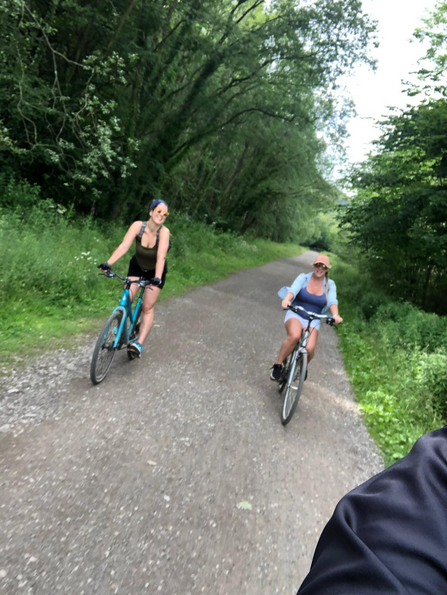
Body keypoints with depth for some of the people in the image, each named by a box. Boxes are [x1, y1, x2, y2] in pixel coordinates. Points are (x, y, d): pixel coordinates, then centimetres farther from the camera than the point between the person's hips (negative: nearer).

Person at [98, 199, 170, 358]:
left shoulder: (164, 232, -28)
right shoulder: (138, 226, -23)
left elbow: (161, 256, -38)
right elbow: (124, 246, -33)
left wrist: (157, 277, -53)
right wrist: (108, 263, -45)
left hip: (155, 271, -2)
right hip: (137, 267, 2)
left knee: (148, 308, -4)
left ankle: (139, 343, 0)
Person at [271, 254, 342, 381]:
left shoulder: (330, 285, 2)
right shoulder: (303, 278, -3)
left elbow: (332, 301, -15)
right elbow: (293, 289, -21)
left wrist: (335, 315, -37)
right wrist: (286, 299, -45)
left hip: (312, 321, 2)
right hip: (295, 315, -2)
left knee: (309, 348, -24)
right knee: (294, 336, -36)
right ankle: (278, 365, -14)